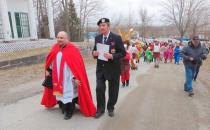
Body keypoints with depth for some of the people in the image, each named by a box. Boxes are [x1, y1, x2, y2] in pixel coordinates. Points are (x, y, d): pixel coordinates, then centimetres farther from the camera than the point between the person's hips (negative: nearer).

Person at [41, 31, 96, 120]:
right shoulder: (55, 48, 3)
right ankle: (63, 107, 39)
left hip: (68, 78, -6)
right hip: (58, 77, 6)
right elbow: (50, 60, 17)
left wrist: (76, 77, -23)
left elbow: (77, 65, -20)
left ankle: (69, 111, 22)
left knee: (68, 93, 3)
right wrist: (47, 70, 14)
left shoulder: (72, 50, -17)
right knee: (60, 92, 17)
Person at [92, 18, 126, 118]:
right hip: (100, 68, 3)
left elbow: (123, 53, -10)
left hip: (113, 69, -3)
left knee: (113, 90, 11)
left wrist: (112, 56, -26)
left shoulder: (117, 38, -9)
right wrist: (94, 53, -11)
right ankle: (100, 109, 19)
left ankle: (110, 108, 34)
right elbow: (94, 50, 14)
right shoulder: (97, 38, 6)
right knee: (99, 89, -1)